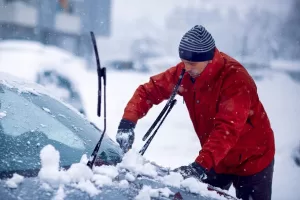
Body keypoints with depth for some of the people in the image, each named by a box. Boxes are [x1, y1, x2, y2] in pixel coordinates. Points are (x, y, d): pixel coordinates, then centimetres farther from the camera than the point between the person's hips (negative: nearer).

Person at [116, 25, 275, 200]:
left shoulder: (235, 79, -30)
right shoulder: (184, 73, -11)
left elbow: (227, 128, -39)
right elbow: (149, 90, -7)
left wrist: (201, 164, -48)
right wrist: (128, 121, -24)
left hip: (251, 159, -6)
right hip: (216, 158, 6)